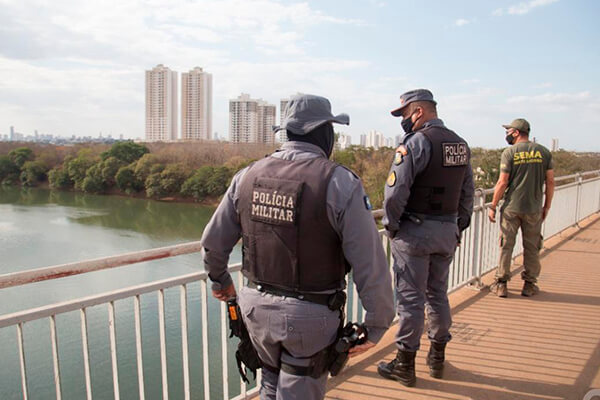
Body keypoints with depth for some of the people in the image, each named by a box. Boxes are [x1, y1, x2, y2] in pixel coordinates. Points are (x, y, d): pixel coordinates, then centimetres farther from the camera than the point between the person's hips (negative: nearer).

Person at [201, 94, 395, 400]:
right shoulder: (340, 183, -17)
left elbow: (213, 242, 6)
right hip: (311, 317, -4)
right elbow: (370, 265, -17)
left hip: (257, 306, 5)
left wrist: (219, 280, 25)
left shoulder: (249, 176, -2)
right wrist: (377, 324, -4)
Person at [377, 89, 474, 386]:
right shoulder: (460, 144, 10)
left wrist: (391, 226, -8)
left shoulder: (416, 142, -15)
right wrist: (458, 226, 18)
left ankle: (405, 365, 14)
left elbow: (395, 192, -21)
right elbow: (468, 193, 14)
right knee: (438, 294, 18)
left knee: (410, 298, 2)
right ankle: (437, 357, 30)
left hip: (415, 231, -7)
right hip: (447, 232, 8)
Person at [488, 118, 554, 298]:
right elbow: (550, 181, 4)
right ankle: (529, 284, 19)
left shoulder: (509, 152, -5)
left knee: (506, 245, 6)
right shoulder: (544, 152, 4)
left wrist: (493, 206, -2)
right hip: (534, 209, 2)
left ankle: (501, 284, 12)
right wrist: (547, 206, 13)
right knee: (531, 247, 12)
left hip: (511, 207, -2)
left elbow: (502, 182, -8)